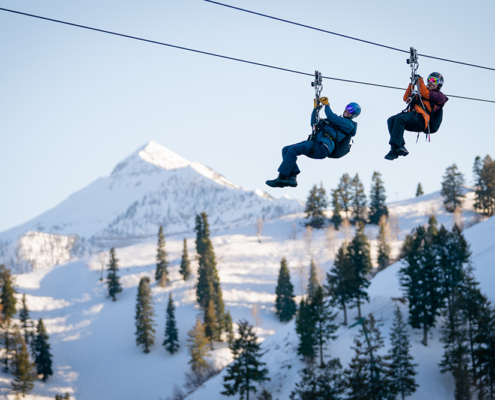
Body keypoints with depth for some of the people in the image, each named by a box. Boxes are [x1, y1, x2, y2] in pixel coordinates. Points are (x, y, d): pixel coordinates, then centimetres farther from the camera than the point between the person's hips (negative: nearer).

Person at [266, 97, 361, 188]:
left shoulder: (349, 124, 4)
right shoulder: (338, 120, 31)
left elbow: (331, 116, -9)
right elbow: (314, 123, 33)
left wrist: (326, 104, 2)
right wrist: (316, 108, 24)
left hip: (322, 147, -10)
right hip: (315, 143, 10)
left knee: (293, 150, -26)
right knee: (286, 150, -5)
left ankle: (281, 178, -26)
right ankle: (292, 177, -19)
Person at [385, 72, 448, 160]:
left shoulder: (440, 96, 14)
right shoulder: (420, 95, 38)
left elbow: (425, 93, -2)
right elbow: (406, 98, 36)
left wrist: (420, 80, 7)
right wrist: (412, 84, 29)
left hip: (420, 118, -8)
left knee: (400, 119, -34)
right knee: (391, 120, -19)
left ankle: (394, 149, -44)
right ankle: (400, 147, -30)